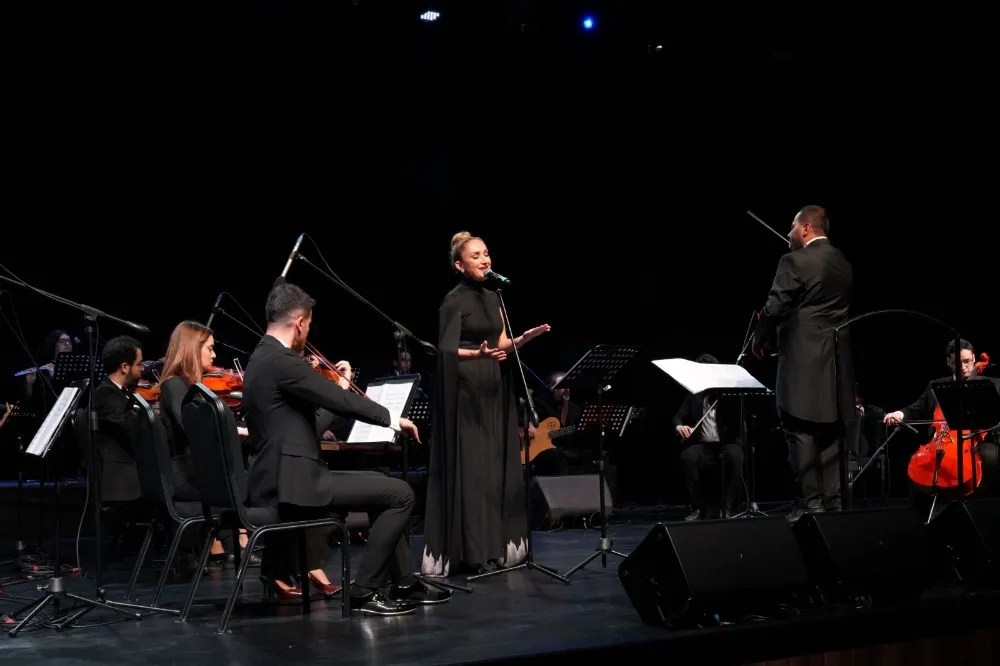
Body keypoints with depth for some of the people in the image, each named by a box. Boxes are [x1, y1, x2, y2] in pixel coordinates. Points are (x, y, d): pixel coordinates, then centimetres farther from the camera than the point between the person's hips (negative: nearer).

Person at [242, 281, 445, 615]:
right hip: (294, 483, -11)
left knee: (385, 486, 24)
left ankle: (403, 583, 26)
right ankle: (365, 591, -2)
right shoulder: (281, 360, -17)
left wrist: (336, 383, 21)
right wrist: (391, 418, -5)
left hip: (280, 480, 11)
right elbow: (341, 401, -18)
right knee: (400, 494, -9)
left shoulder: (263, 358, 16)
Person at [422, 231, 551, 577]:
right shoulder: (454, 301, -10)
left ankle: (496, 545, 14)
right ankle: (472, 550, -4)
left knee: (497, 465, 8)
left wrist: (525, 338, 0)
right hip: (466, 391, -8)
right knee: (470, 468, -7)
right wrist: (477, 354, -32)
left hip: (494, 388, 8)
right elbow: (446, 349, -17)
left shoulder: (492, 297, 13)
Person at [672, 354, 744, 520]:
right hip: (704, 446, 2)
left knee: (734, 455, -37)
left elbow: (740, 418, -10)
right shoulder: (694, 396, 13)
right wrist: (679, 426, -13)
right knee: (687, 456, -31)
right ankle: (701, 506, -13)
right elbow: (678, 417, 11)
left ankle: (726, 507, -21)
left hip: (728, 443, -2)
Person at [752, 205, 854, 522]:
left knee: (801, 432, -4)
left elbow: (775, 308, -13)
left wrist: (760, 338, 5)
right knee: (830, 434, 11)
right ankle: (833, 499, 13)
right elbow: (839, 309, 16)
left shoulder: (795, 262, -10)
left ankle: (811, 501, -6)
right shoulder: (843, 263, 14)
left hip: (803, 359, -7)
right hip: (837, 360, 8)